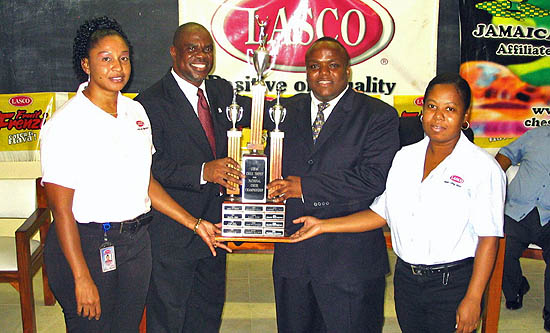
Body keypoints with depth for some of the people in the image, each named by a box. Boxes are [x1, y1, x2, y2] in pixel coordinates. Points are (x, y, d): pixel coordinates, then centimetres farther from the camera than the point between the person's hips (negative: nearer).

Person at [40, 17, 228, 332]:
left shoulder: (136, 111, 6)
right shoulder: (65, 123, -13)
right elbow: (62, 209, -14)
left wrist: (195, 223, 8)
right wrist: (82, 278, -15)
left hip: (136, 242, 6)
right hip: (86, 245, -6)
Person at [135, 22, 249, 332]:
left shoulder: (222, 91, 6)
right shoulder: (151, 102, -15)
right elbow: (150, 165, -22)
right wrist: (202, 171, -34)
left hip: (214, 225, 7)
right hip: (172, 233, -6)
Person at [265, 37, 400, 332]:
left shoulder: (378, 115, -4)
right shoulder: (287, 110, 11)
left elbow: (374, 177, -16)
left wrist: (306, 186, -17)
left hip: (350, 259, -4)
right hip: (292, 256, 4)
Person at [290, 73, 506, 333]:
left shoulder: (482, 167, -9)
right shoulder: (404, 157, 7)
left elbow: (488, 238, -11)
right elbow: (380, 214, 8)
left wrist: (472, 300, -15)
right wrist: (323, 225, 2)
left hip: (453, 285, -4)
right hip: (406, 279, 5)